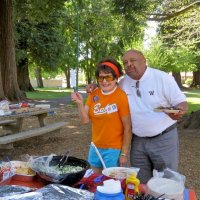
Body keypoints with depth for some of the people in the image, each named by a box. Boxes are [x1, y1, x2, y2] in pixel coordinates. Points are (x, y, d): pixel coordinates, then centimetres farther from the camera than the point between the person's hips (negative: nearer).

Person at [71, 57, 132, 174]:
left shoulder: (121, 97, -17)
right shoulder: (93, 95, 0)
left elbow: (128, 128, -14)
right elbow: (86, 120, 1)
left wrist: (124, 154, -12)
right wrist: (80, 103, -16)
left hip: (114, 149, -6)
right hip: (95, 147, 6)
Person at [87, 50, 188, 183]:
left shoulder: (163, 78, -10)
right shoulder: (123, 83, 3)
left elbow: (181, 102, -9)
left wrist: (180, 111, -32)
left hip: (163, 138, -4)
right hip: (138, 140, 4)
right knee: (141, 184, 14)